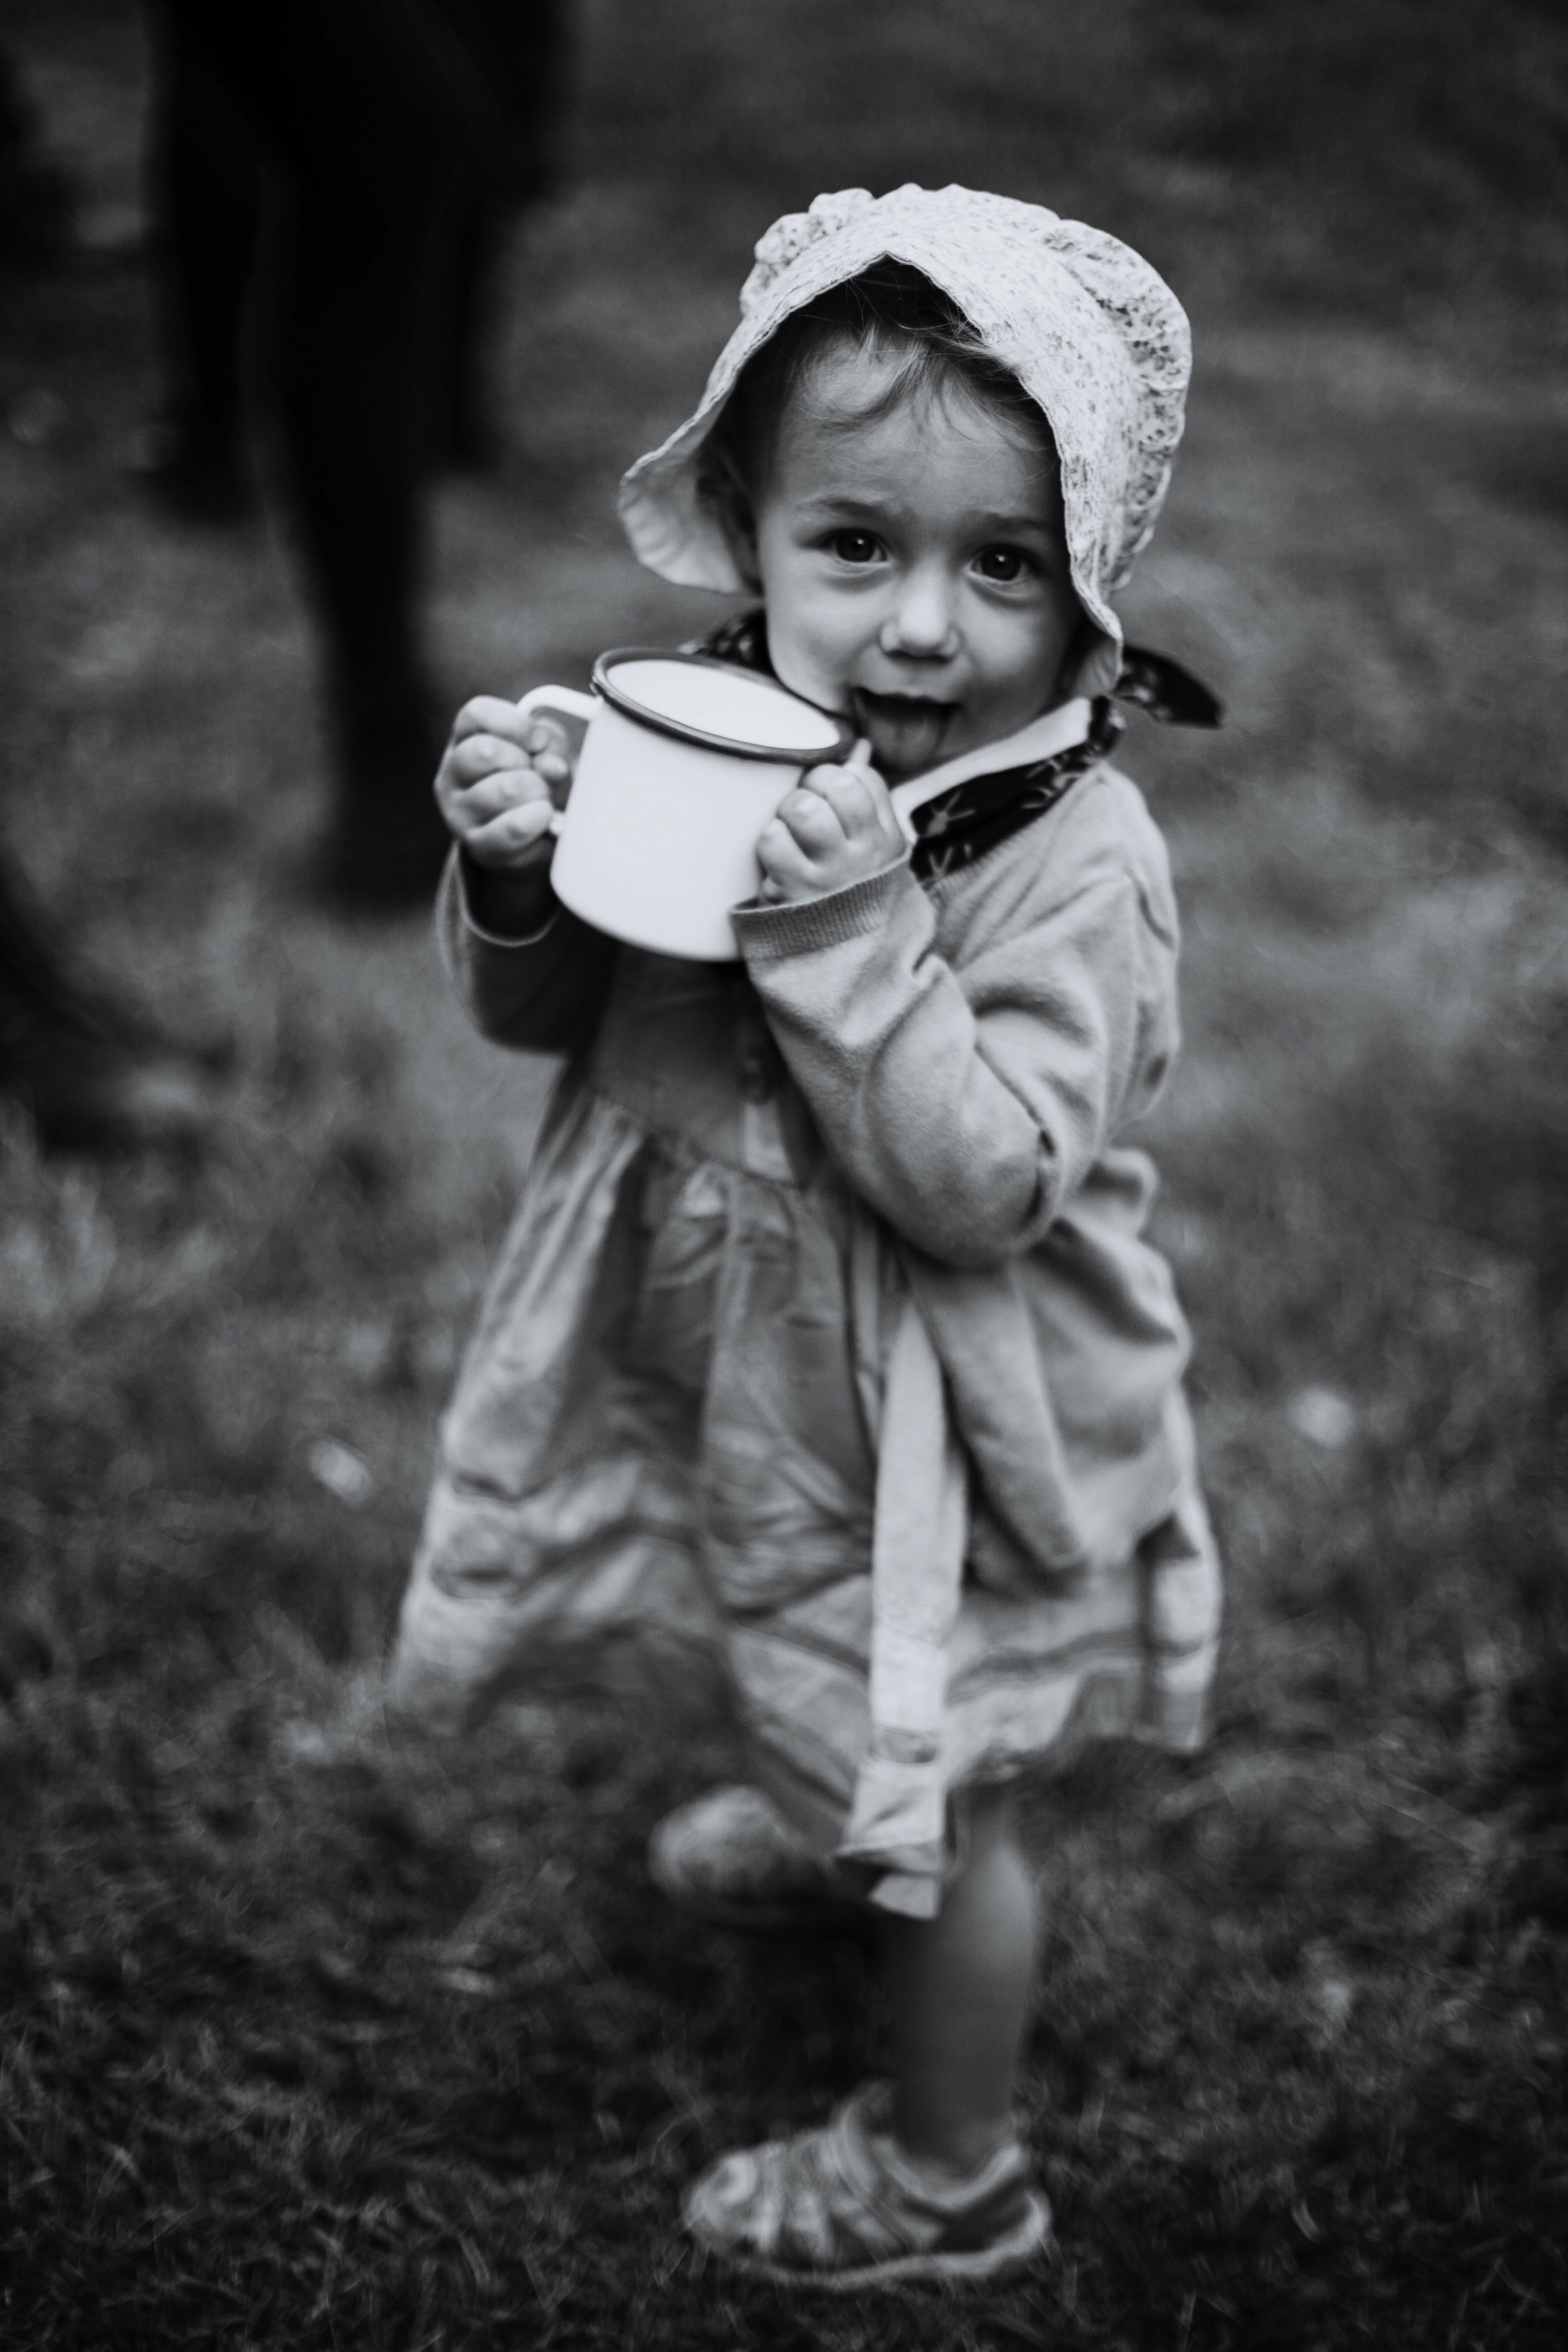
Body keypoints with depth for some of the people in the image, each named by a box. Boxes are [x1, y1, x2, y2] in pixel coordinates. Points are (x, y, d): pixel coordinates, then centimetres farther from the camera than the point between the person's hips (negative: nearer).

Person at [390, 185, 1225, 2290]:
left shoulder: (1076, 861, -29)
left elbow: (986, 1187, -33)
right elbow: (544, 1013, -2)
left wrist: (858, 932, -41)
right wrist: (518, 875, -24)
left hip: (947, 1425, -6)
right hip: (740, 1363, 6)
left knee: (942, 1800, 15)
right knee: (815, 1677, 34)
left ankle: (949, 2178, 38)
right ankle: (833, 1821, 67)